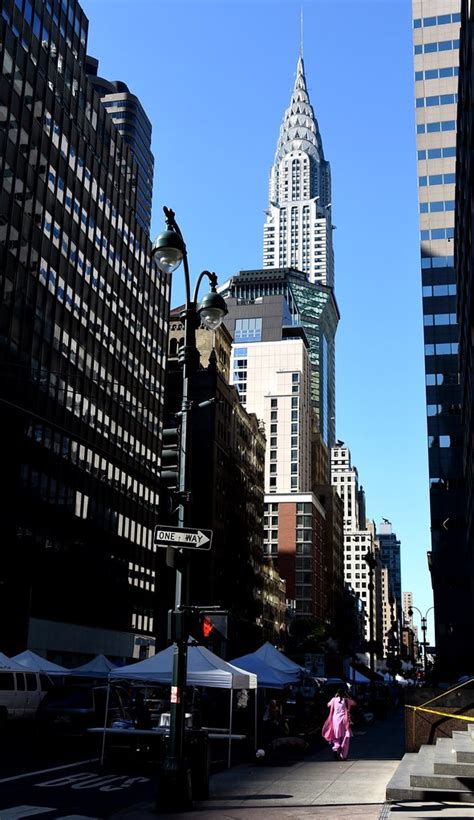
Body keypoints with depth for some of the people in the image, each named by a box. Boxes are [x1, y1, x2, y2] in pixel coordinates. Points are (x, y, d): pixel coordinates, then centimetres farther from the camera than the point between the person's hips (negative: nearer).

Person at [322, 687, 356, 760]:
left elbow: (328, 705, 20)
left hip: (335, 719, 1)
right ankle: (343, 756, 6)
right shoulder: (346, 700, -3)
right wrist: (347, 696, 13)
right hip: (344, 720, -1)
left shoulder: (334, 700, -1)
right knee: (345, 738, 8)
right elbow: (354, 703, 15)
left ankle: (336, 747, -14)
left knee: (336, 738, 14)